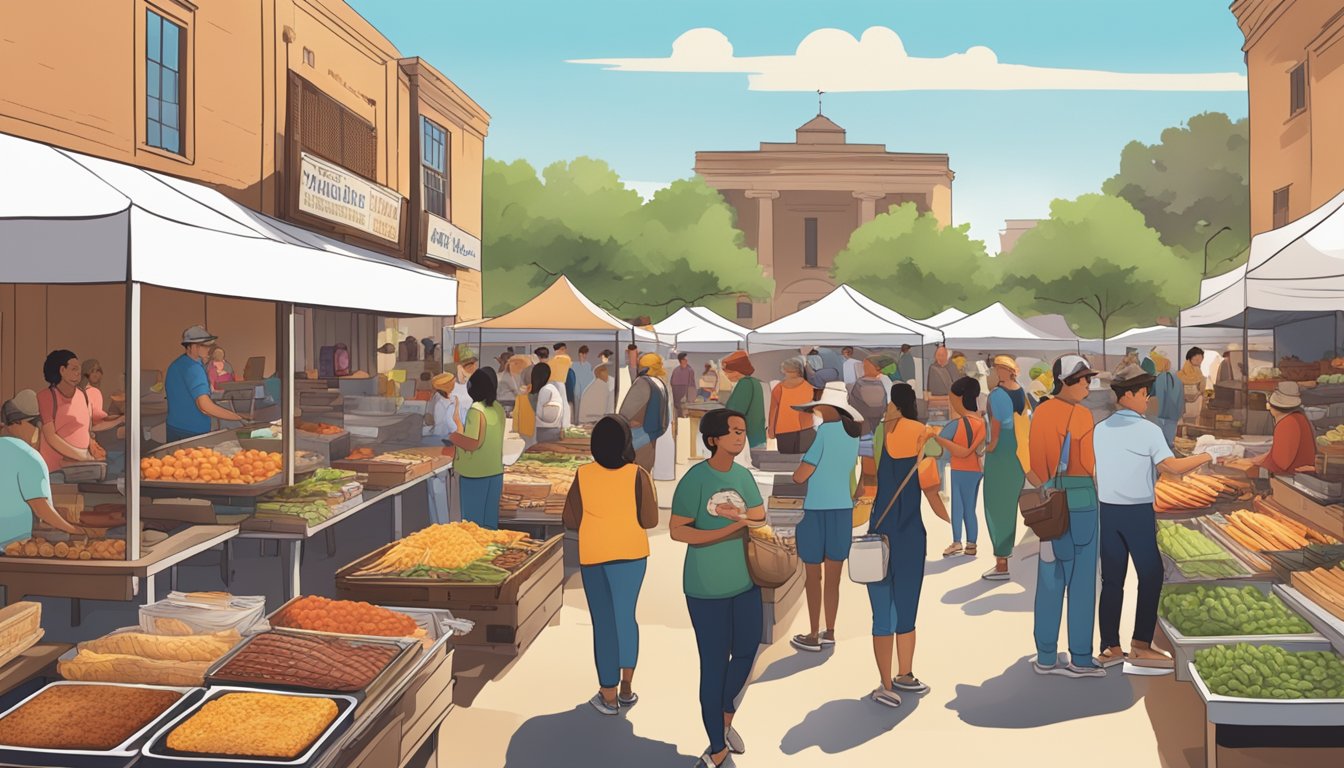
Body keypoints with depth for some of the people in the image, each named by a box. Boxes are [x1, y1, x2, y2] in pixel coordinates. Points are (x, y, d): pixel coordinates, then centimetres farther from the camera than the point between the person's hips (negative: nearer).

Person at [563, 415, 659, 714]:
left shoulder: (583, 475, -6)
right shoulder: (638, 475, -11)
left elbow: (571, 521, -3)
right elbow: (649, 520, -10)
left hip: (593, 555, 0)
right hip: (631, 552, 0)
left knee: (604, 623, 10)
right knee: (625, 616, 19)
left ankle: (609, 696, 16)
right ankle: (626, 687, 15)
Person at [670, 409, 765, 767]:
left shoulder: (744, 475, 2)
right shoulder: (695, 479, -17)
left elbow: (760, 518, 5)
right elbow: (677, 531, -18)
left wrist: (733, 513, -16)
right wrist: (729, 529, -24)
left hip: (745, 583, 6)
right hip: (707, 589, -6)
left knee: (746, 653, 19)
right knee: (714, 664, 4)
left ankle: (725, 717, 46)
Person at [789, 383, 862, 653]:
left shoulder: (823, 432, -17)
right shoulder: (853, 434, 6)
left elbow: (800, 476, -17)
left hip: (815, 512, -6)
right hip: (843, 510, 6)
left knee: (813, 576, 7)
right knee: (833, 576, 14)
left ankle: (813, 636, 14)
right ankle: (829, 632, 22)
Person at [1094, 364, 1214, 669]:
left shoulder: (1100, 429, 7)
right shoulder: (1148, 429, -10)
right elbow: (1172, 466, -17)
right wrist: (1207, 456, -5)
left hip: (1108, 511, 6)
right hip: (1138, 512, -5)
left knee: (1112, 579, 8)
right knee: (1150, 575, 6)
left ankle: (1110, 648, 10)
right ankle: (1141, 644, 5)